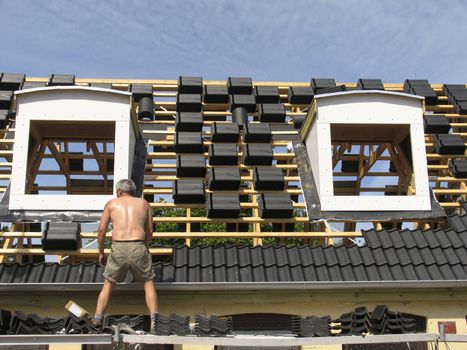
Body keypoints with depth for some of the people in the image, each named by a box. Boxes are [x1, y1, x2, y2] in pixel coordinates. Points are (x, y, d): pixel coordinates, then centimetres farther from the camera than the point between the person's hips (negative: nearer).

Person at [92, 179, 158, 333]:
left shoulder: (112, 203, 17)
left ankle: (97, 320, 11)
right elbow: (149, 233, 18)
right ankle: (154, 321, 3)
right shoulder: (144, 203, 20)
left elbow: (101, 230, 10)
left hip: (118, 248, 0)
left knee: (108, 284, 20)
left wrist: (101, 253, 19)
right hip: (138, 248, 0)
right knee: (148, 283, 17)